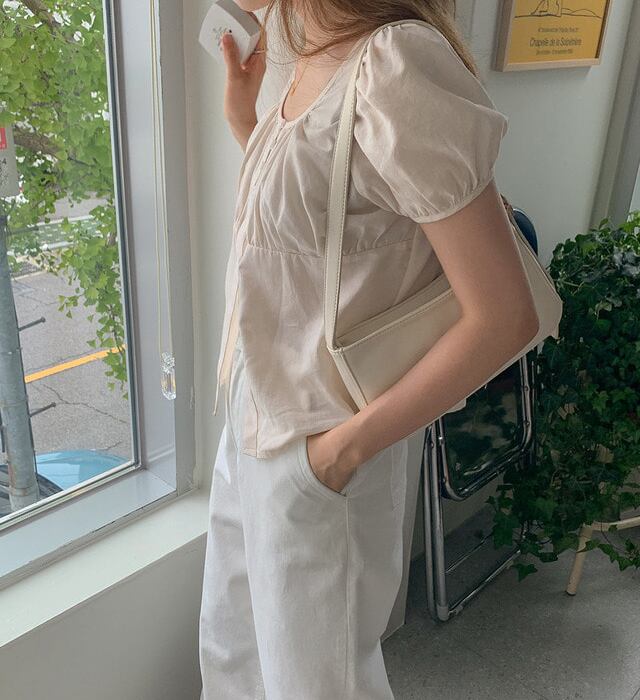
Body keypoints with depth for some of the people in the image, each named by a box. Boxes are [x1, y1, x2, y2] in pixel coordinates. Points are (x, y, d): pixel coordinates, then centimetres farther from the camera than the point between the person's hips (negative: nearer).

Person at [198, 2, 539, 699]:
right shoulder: (316, 59, 2)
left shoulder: (398, 65, -25)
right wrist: (242, 120, 5)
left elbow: (503, 317, -24)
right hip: (255, 418, 8)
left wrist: (351, 442, -18)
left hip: (317, 455, -8)